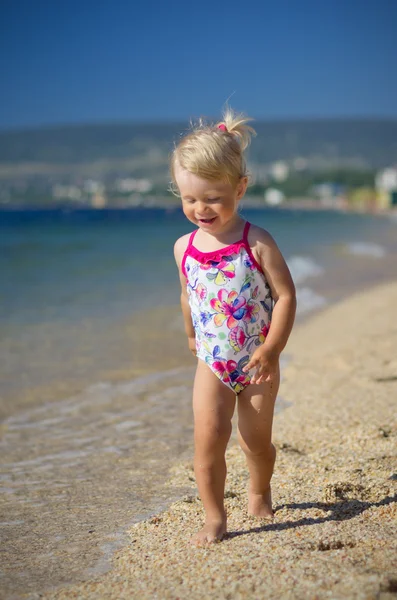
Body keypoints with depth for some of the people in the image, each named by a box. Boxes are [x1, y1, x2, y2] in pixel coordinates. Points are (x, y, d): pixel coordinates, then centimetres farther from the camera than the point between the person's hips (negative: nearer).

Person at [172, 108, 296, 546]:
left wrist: (270, 349, -21)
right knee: (208, 437, -9)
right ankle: (214, 518, 5)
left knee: (256, 441, 11)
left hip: (257, 362, -2)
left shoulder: (257, 243, -15)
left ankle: (259, 494, 40)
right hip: (212, 363, 2)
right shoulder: (183, 248, -3)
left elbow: (286, 296, -14)